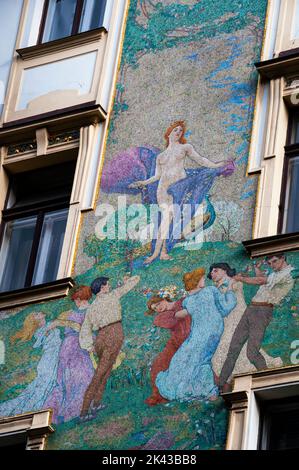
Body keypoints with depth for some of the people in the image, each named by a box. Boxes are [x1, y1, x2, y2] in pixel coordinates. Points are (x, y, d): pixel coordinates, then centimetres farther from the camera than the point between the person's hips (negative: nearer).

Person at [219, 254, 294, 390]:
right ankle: (221, 382, 7)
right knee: (234, 347, 4)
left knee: (252, 353, -17)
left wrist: (241, 278, 0)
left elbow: (260, 281, -11)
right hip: (251, 309, 9)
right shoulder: (275, 273, 22)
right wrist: (258, 269, 28)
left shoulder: (288, 273, -8)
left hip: (263, 311, -9)